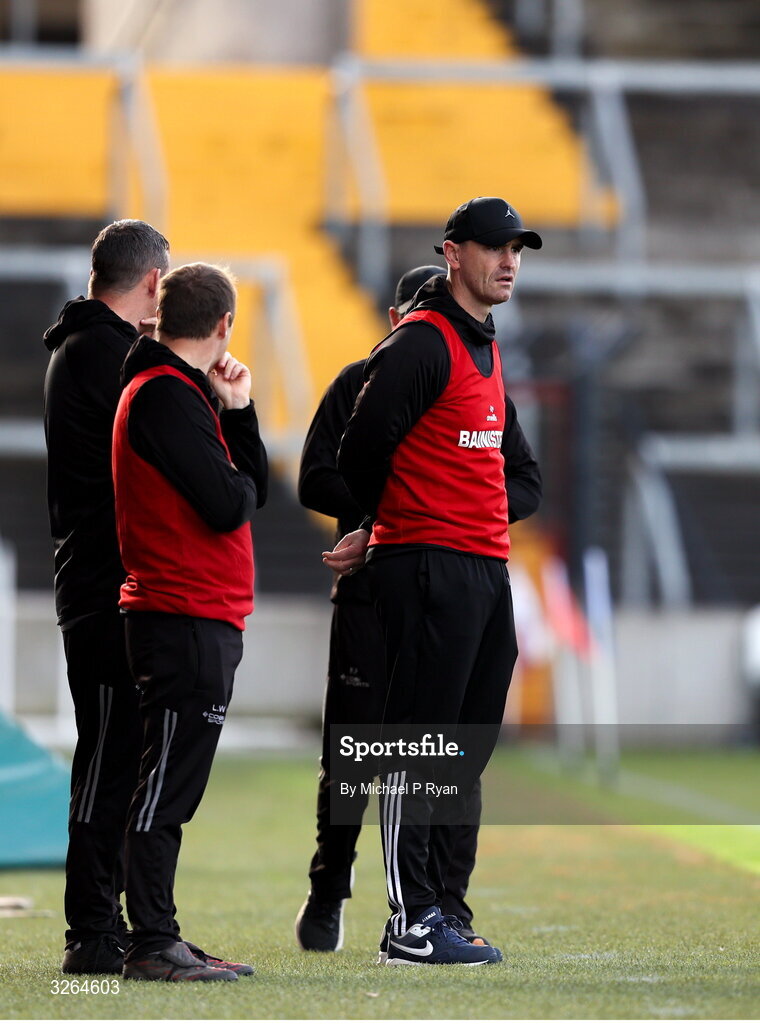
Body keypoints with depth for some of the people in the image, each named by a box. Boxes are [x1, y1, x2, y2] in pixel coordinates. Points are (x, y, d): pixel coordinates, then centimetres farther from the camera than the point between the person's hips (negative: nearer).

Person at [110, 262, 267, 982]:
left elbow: (251, 485, 18)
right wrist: (238, 483, 3)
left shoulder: (174, 390, 20)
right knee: (166, 786, -8)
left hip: (201, 621, 11)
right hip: (189, 619, -11)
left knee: (170, 786, 12)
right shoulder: (166, 395, -13)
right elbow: (230, 504, -19)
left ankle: (155, 941, 17)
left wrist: (237, 410, 7)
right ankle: (151, 946, -7)